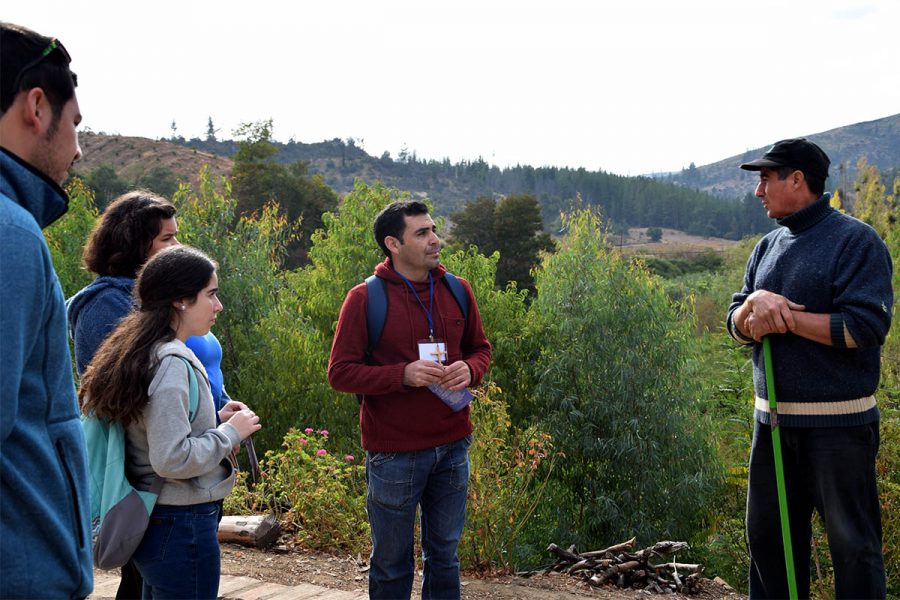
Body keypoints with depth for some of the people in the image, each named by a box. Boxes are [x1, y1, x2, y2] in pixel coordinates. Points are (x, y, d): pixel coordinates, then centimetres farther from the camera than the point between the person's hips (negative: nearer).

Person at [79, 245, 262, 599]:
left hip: (153, 518, 9)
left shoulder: (140, 353, 7)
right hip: (182, 523, -9)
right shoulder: (171, 363, -21)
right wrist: (231, 431, -14)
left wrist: (214, 419, 8)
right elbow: (172, 459, -26)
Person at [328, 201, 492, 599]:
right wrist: (403, 374, -22)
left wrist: (470, 369, -10)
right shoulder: (364, 299, -11)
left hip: (453, 446, 4)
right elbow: (340, 373, -10)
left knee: (445, 554, 18)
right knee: (392, 562, 12)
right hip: (394, 453, -4)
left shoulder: (457, 290, 2)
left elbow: (480, 349, 14)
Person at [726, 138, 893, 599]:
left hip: (838, 422, -7)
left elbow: (867, 326, -18)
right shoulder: (768, 246, 13)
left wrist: (787, 318, -15)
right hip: (773, 419, 7)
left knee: (852, 542, 2)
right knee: (767, 535, 14)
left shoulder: (856, 240, -8)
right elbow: (737, 327, 10)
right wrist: (755, 303, -12)